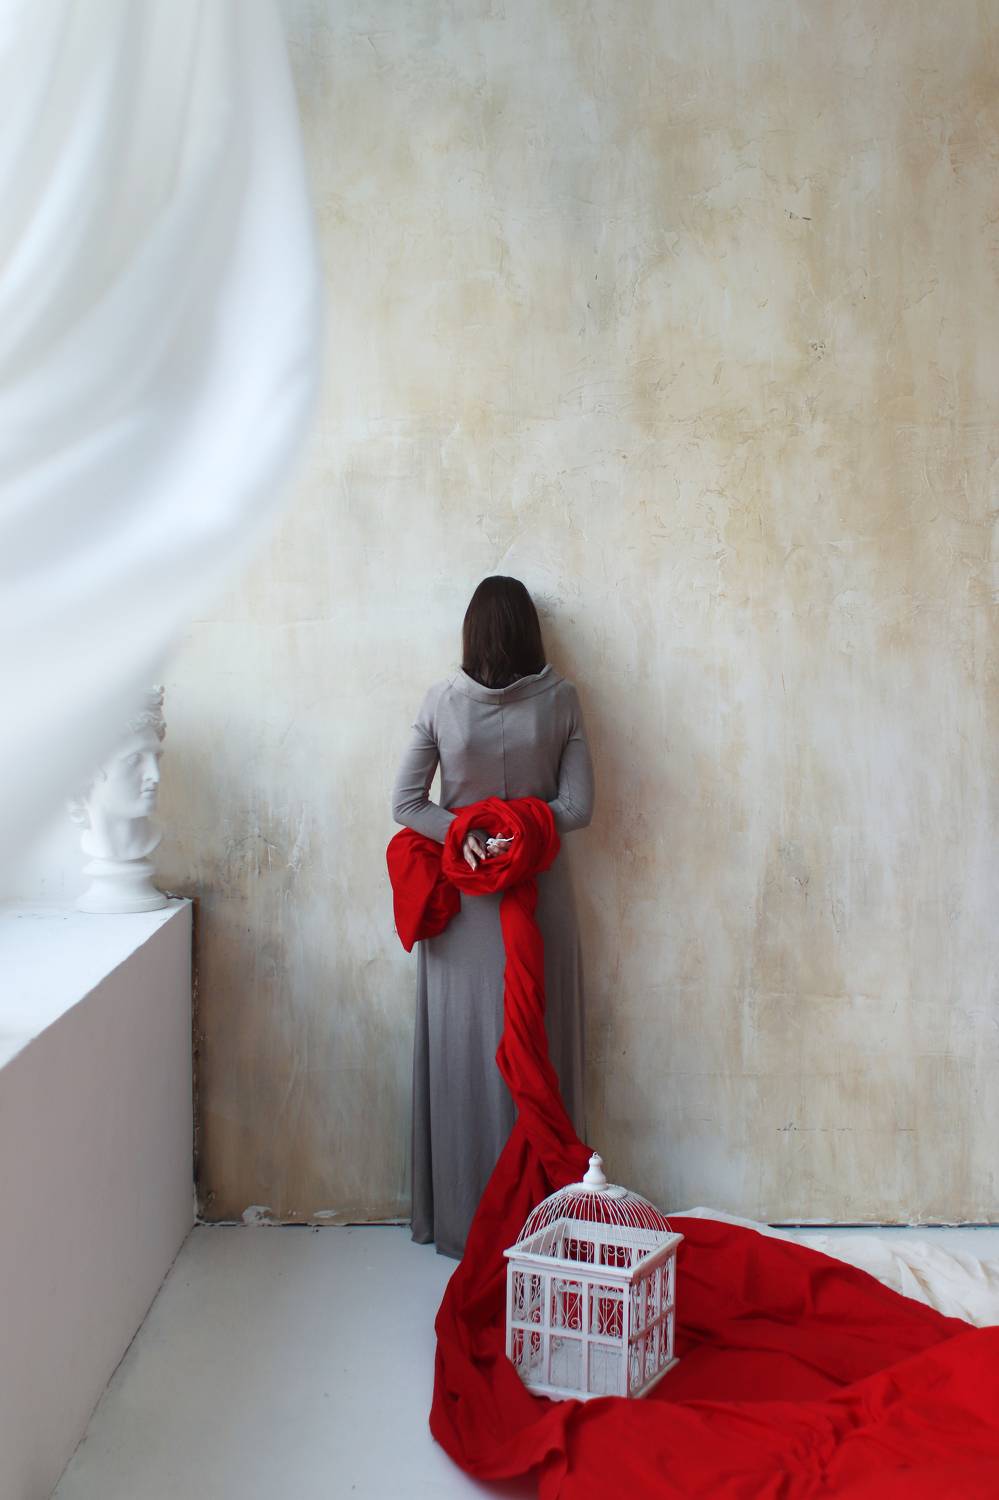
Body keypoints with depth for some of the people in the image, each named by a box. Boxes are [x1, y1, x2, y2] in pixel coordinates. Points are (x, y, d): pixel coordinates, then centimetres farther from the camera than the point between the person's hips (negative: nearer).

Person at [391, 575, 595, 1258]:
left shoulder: (442, 701, -6)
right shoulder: (560, 698, -6)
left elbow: (406, 802, -7)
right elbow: (578, 807, -8)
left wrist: (464, 833, -11)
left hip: (462, 899, 0)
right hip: (541, 894, 0)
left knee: (464, 1050, 8)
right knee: (539, 1048, 9)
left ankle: (463, 1220, 18)